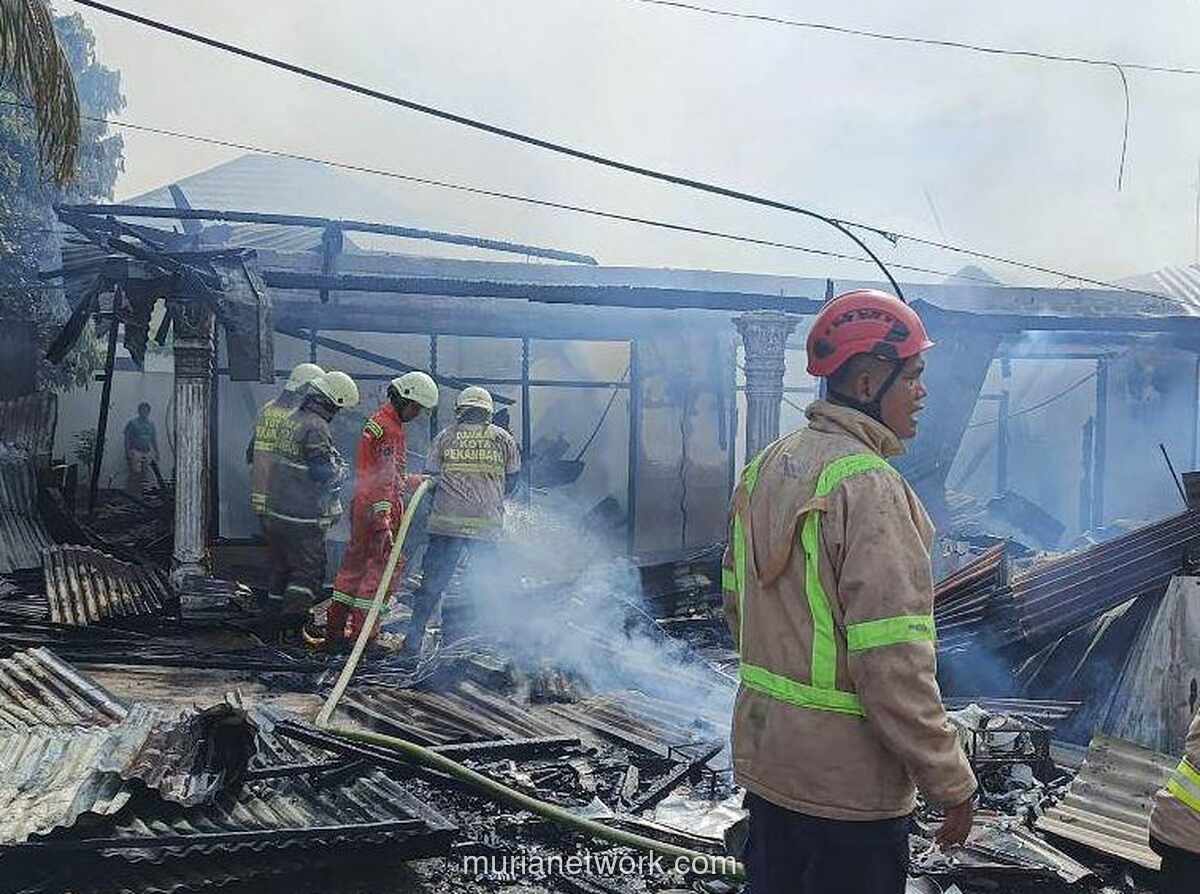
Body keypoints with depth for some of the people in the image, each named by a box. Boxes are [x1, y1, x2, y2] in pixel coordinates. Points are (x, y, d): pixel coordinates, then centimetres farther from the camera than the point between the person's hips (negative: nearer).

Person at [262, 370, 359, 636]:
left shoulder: (293, 420, 11)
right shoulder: (316, 428, -17)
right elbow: (324, 474, -22)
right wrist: (341, 471, 0)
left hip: (275, 511, 9)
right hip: (302, 519, -9)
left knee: (280, 569, 17)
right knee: (310, 571, -1)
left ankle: (276, 618, 25)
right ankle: (292, 620, -6)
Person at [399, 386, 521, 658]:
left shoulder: (445, 436, 8)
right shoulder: (503, 438, 9)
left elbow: (430, 476, 12)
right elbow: (511, 481, 15)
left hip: (446, 521, 0)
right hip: (488, 524, 0)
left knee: (433, 581, 7)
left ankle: (413, 641, 7)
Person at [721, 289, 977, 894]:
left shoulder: (766, 466, 5)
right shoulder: (869, 485, -22)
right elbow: (893, 662, -25)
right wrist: (952, 785, -15)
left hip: (764, 757, 8)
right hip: (847, 783, -8)